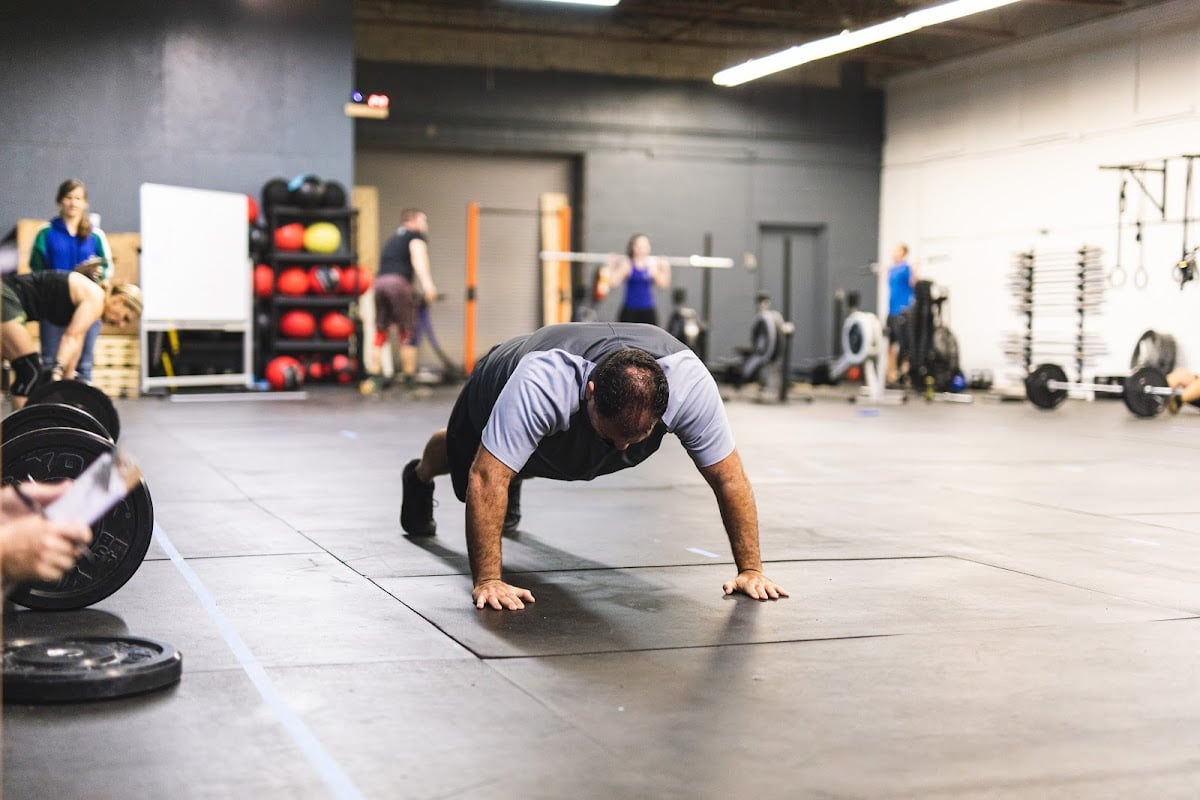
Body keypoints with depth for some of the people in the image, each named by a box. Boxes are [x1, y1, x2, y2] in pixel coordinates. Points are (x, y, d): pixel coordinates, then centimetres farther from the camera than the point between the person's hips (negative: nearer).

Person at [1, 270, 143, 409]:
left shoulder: (86, 300, 19)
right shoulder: (95, 298, -9)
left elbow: (74, 343, 22)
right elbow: (72, 337, -20)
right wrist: (57, 374, -30)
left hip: (9, 300, 10)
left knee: (29, 372, 13)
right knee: (30, 372, -10)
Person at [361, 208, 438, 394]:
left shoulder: (392, 240, 35)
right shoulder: (417, 236, 12)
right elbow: (418, 257, -10)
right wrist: (427, 282, -27)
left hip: (379, 282, 6)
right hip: (398, 282, -6)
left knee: (380, 332, 15)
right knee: (407, 334, 2)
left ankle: (375, 377, 12)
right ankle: (409, 380, 5)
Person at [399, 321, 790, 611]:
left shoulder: (691, 384, -44)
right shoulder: (541, 386, -53)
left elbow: (729, 478, -34)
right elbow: (486, 478, -48)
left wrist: (751, 569, -32)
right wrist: (486, 581, -48)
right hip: (497, 392, -2)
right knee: (459, 456, 32)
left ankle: (513, 485, 70)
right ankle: (419, 478, 65)